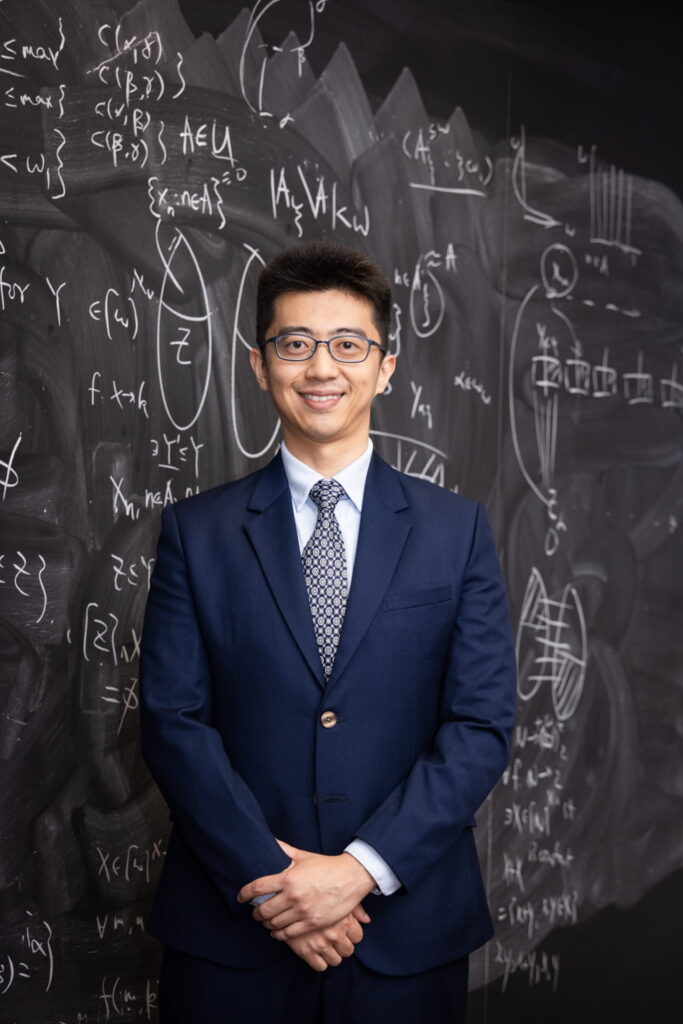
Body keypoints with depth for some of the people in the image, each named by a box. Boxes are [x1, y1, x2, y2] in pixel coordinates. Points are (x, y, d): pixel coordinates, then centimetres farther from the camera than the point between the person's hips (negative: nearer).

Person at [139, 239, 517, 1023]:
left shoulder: (458, 530, 2)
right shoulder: (194, 533, 2)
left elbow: (482, 725, -3)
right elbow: (172, 720, -4)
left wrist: (362, 867, -13)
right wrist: (267, 877, -13)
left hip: (407, 931, 0)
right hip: (231, 930, 0)